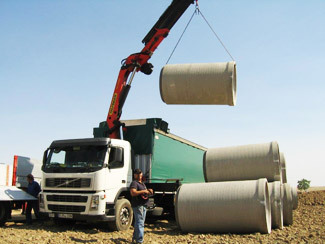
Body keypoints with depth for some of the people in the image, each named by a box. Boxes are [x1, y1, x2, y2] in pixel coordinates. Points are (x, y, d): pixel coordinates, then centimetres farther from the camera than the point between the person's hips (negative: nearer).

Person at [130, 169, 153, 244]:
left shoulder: (142, 183, 21)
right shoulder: (134, 183, -9)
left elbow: (145, 193, 29)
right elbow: (133, 193, -23)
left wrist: (149, 191, 7)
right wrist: (143, 191, -24)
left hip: (144, 205, 10)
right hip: (137, 206, -9)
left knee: (138, 223, 17)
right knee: (140, 223, -11)